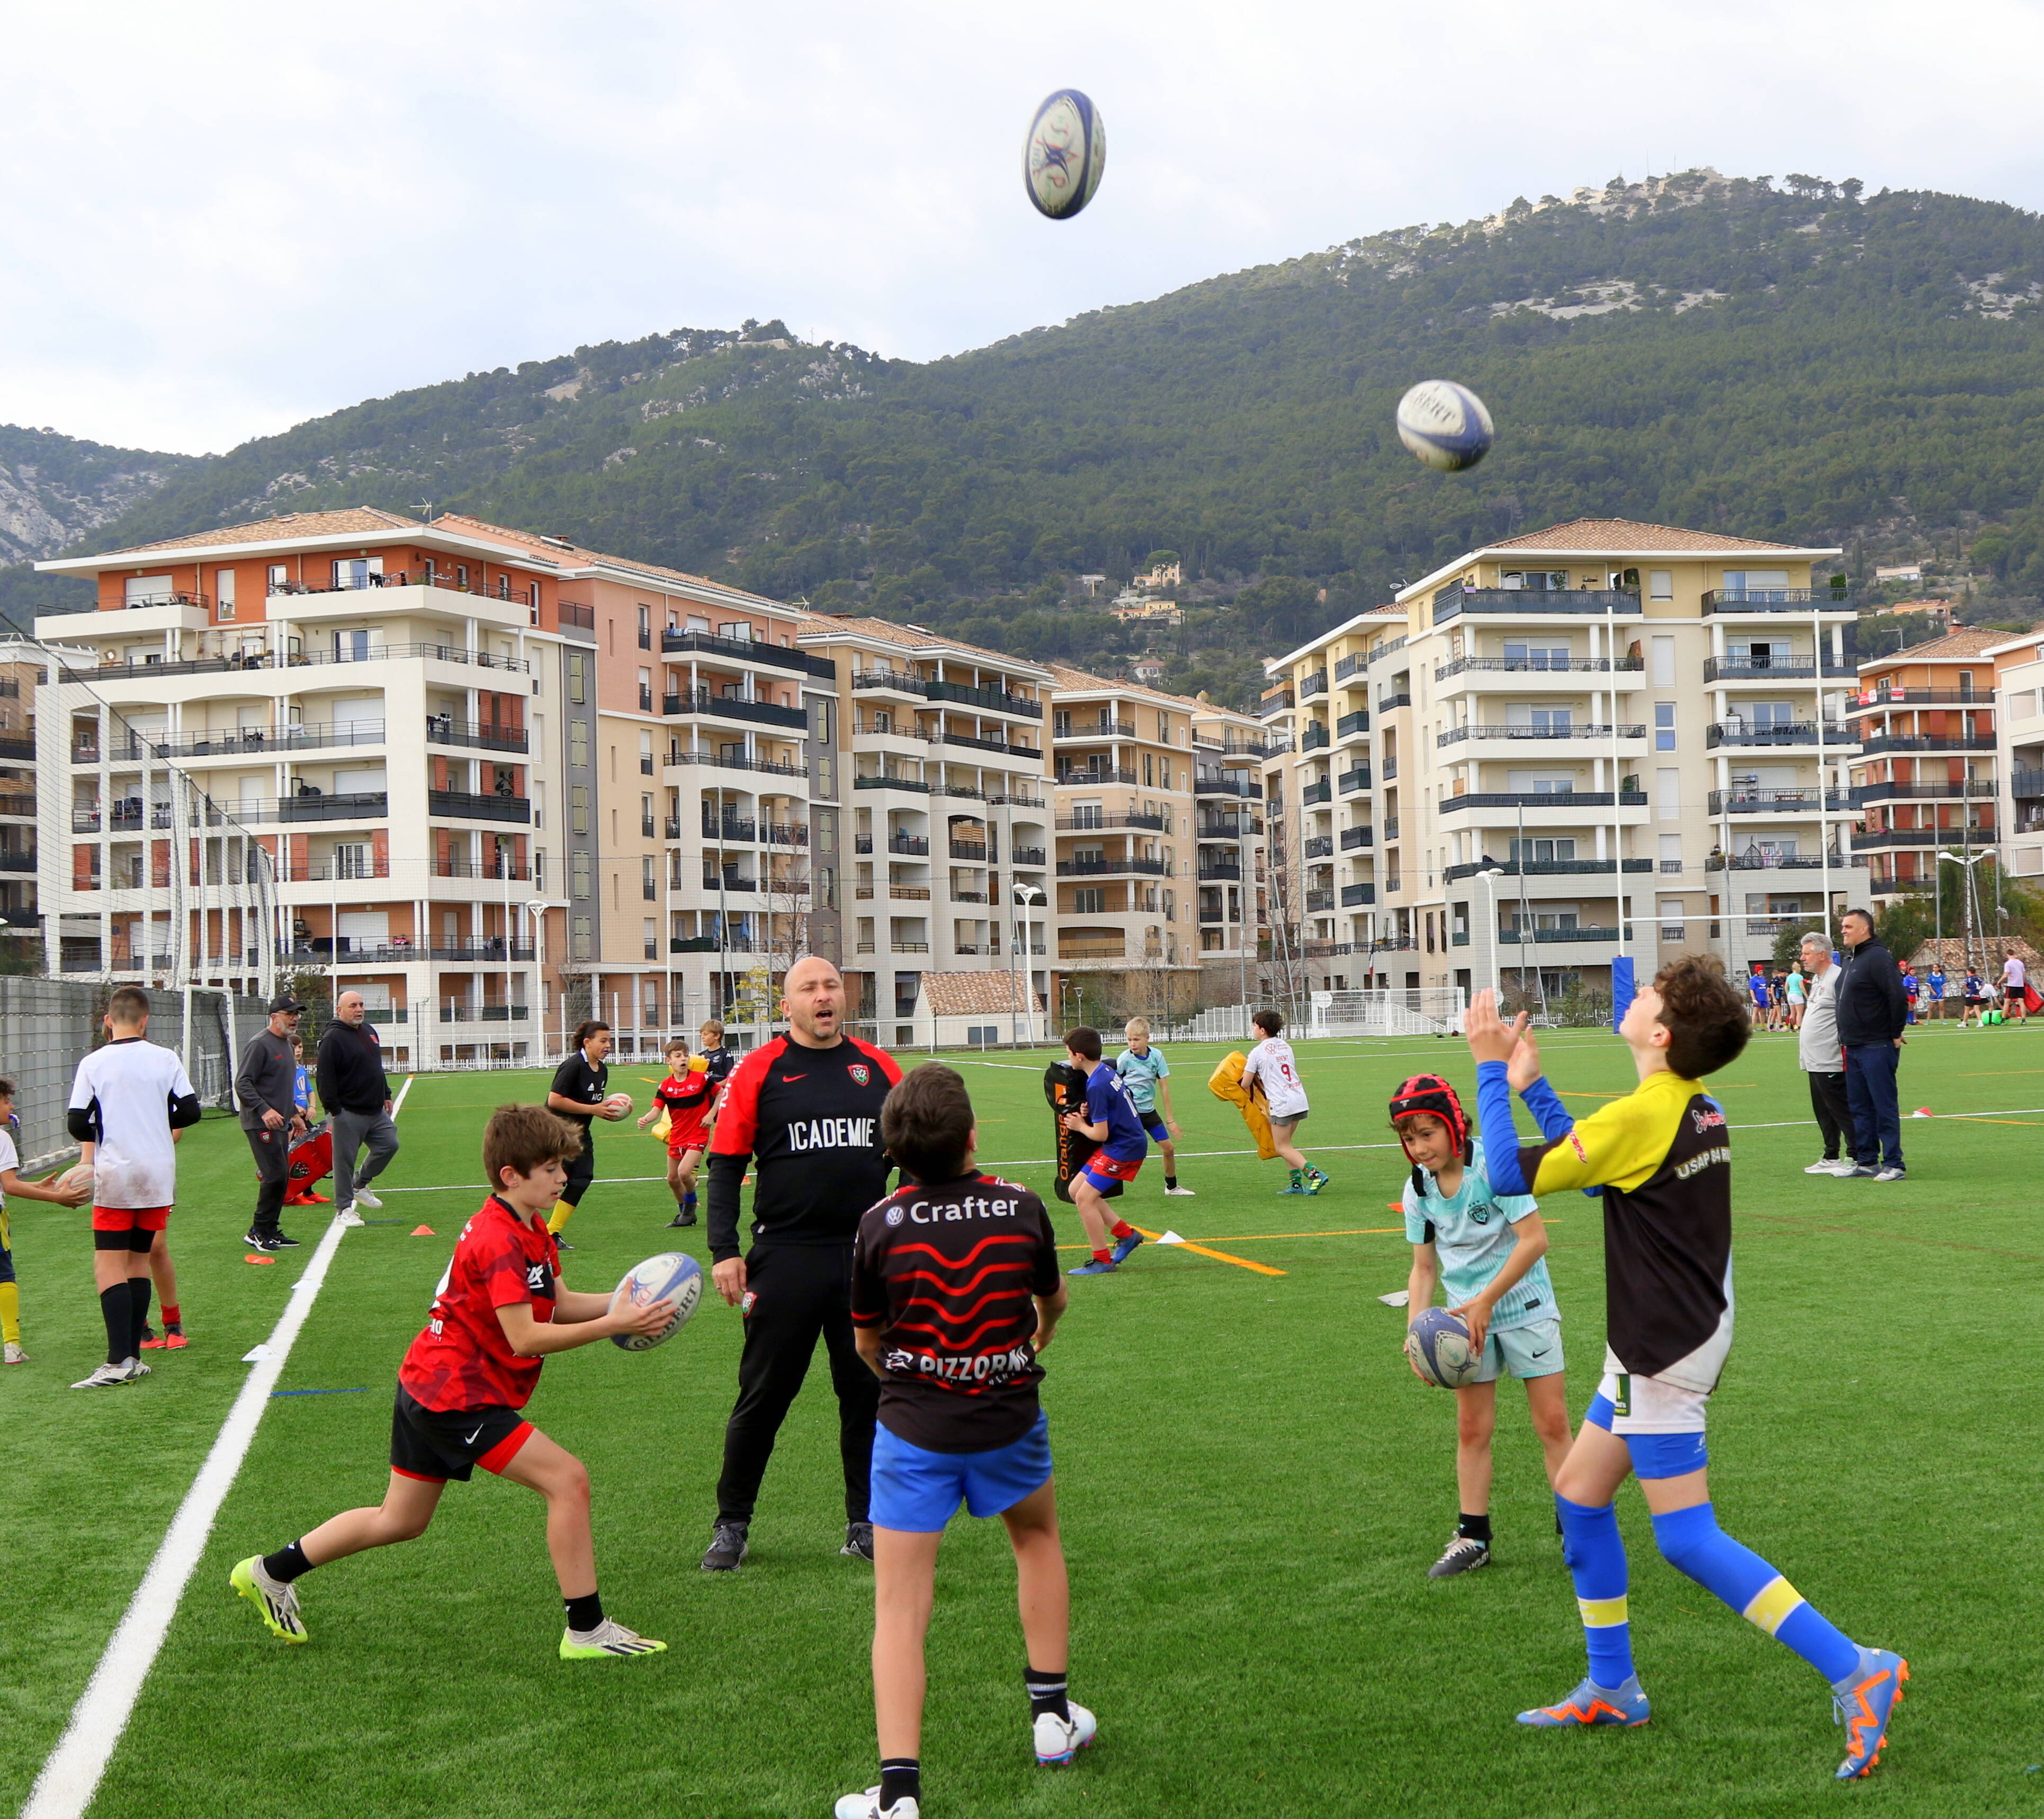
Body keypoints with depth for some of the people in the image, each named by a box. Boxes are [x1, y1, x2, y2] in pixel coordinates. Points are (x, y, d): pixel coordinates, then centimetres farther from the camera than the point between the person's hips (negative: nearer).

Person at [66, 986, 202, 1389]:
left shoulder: (92, 1064, -6)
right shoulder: (166, 1059, 0)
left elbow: (77, 1124, -7)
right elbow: (189, 1112, 1)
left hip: (114, 1175, -3)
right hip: (158, 1174, 3)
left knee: (109, 1266, -4)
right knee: (139, 1262, 12)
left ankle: (120, 1360, -16)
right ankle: (133, 1358, 12)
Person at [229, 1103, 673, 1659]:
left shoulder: (529, 1230, 10)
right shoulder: (498, 1241, -22)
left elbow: (558, 1304, 10)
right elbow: (525, 1338, -26)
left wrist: (626, 1302, -4)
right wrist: (614, 1326, -26)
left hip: (429, 1386, 11)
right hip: (458, 1394, -11)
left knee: (400, 1521, 21)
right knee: (568, 1479, -14)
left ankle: (270, 1572, 34)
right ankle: (587, 1630, -9)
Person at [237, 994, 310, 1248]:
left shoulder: (287, 1044, 17)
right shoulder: (260, 1044, -13)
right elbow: (242, 1084, -18)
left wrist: (294, 1114, 25)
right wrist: (264, 1110, -27)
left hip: (280, 1124, 9)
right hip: (261, 1125, -9)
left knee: (282, 1178, 9)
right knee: (275, 1176, -12)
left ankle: (271, 1232, 16)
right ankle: (258, 1232, -2)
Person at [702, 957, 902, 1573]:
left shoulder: (878, 1067, 9)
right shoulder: (758, 1071, 0)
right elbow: (725, 1164, 0)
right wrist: (723, 1251, -8)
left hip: (871, 1259, 3)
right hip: (784, 1260, -2)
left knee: (869, 1393, 8)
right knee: (763, 1396, 4)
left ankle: (866, 1523, 21)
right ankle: (732, 1524, 18)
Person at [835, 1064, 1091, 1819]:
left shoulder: (879, 1225, -11)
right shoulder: (1022, 1207, -7)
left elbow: (866, 1342, 0)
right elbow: (1053, 1300, 13)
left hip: (913, 1426, -2)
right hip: (1008, 1420, 2)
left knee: (899, 1606, 2)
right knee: (1038, 1539, 30)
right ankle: (1052, 1714, 36)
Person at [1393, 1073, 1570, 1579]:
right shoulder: (1418, 1190, -2)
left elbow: (1534, 1239, -21)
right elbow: (1424, 1267, 6)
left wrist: (1485, 1300, -20)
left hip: (1524, 1305, -4)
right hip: (1467, 1315, 5)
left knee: (1553, 1423, -2)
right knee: (1472, 1429, 6)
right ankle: (1472, 1538, 16)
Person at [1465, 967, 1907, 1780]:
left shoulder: (1641, 1116, -22)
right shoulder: (1697, 1108, 7)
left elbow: (1511, 1174, -16)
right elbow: (1584, 1160, 22)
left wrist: (1491, 1071, -7)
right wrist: (1531, 1084, 18)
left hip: (1664, 1354, -10)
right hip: (1668, 1341, 10)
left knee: (1688, 1540, -6)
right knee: (1579, 1493, 17)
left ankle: (1854, 1669, -6)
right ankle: (1611, 1690, 25)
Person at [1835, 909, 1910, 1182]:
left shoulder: (1877, 957, -14)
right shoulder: (1850, 959, 15)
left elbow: (1899, 997, -21)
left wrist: (1896, 1034, -14)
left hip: (1877, 1048, -10)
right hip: (1854, 1047, 10)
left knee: (1885, 1108, -6)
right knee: (1860, 1108, 12)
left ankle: (1894, 1165, -3)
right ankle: (1867, 1162, 19)